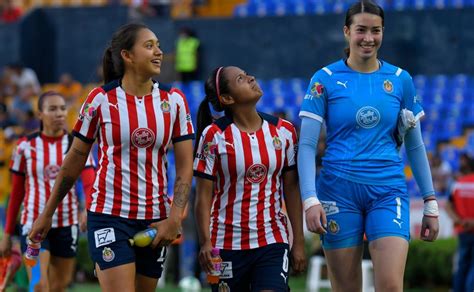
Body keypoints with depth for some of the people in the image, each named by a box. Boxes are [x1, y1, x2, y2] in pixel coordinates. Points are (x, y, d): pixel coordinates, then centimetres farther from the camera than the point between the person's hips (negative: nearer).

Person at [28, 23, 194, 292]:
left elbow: (185, 166, 2)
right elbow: (75, 160, 5)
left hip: (155, 221, 3)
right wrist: (47, 214, 8)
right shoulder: (101, 100, -4)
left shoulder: (174, 100, 2)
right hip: (109, 216, -3)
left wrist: (175, 219, -11)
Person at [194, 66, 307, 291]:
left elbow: (291, 190, 7)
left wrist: (299, 242, 5)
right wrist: (205, 242, -15)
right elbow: (203, 196, -5)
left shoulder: (283, 131, 4)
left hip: (272, 241, 1)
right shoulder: (215, 136, -5)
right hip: (227, 245, -1)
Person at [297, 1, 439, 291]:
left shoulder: (400, 80, 8)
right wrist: (310, 199, -14)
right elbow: (306, 145, -2)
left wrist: (431, 203, 10)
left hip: (388, 191, 1)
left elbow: (415, 145, 13)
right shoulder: (325, 80, 1)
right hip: (339, 191, -1)